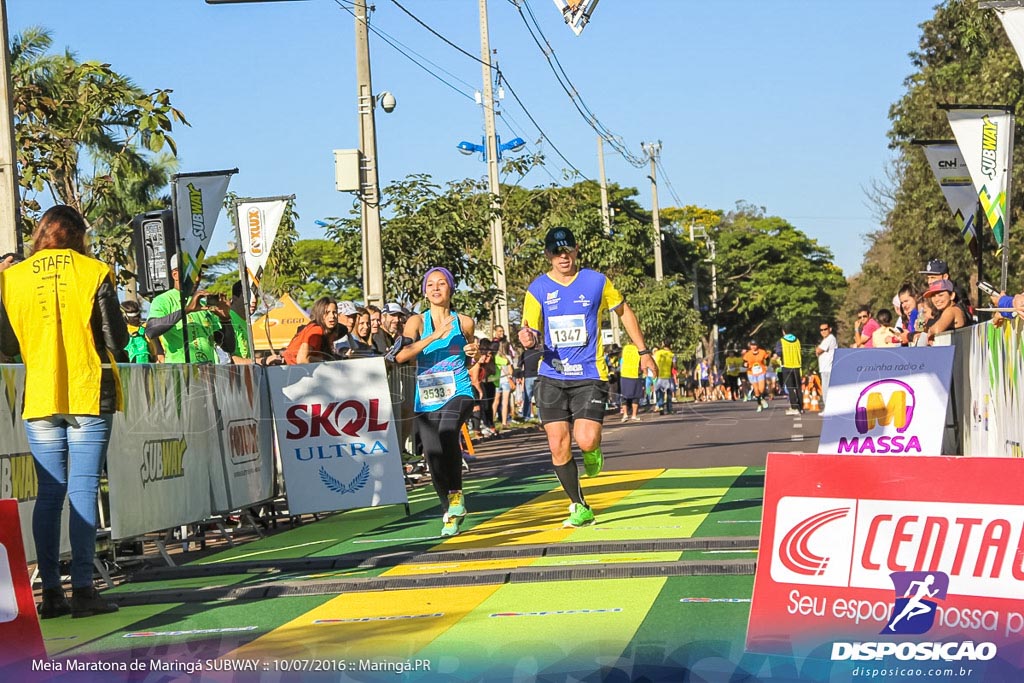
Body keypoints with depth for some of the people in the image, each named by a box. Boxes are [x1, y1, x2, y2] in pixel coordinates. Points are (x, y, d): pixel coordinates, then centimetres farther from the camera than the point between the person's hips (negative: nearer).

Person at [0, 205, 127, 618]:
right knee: (84, 491, -3)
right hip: (89, 396, -3)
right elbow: (117, 340, -5)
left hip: (40, 399, 3)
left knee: (49, 493, 8)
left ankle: (51, 591, 6)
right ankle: (82, 589, -6)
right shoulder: (95, 273, -3)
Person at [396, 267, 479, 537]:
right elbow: (401, 355, -15)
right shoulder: (418, 321, 3)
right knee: (433, 455, -1)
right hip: (426, 399, 2)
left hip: (458, 393, -2)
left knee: (447, 432, -32)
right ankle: (450, 514, 19)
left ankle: (456, 493, -16)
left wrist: (474, 352, 0)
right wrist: (433, 336, -21)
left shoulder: (464, 322, 6)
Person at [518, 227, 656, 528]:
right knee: (558, 447, -2)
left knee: (586, 442, -19)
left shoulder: (597, 282, -1)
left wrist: (644, 351, 15)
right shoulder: (537, 289, 2)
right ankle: (580, 507, 15)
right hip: (552, 378, 2)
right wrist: (528, 339, -20)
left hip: (589, 376, -2)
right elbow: (533, 335, 5)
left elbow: (624, 311, 15)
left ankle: (594, 450, 20)